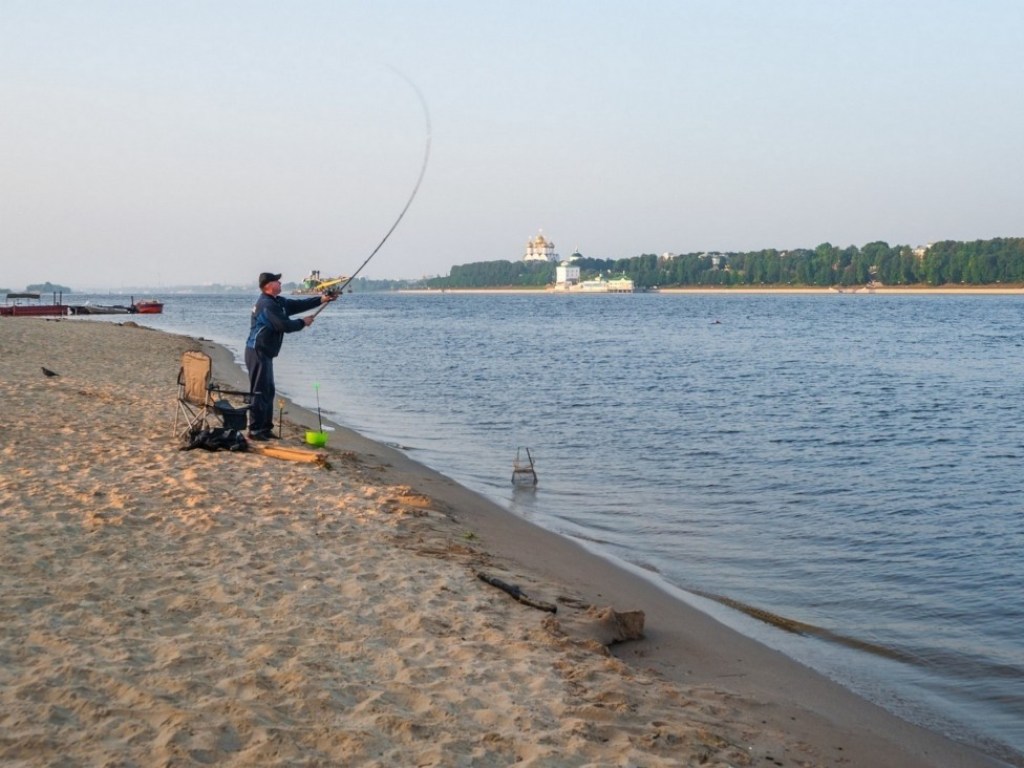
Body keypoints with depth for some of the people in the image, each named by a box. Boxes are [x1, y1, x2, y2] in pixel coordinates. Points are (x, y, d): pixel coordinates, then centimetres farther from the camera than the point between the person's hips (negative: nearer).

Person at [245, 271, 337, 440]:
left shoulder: (276, 301, 14)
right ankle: (254, 430, -6)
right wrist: (303, 322, -3)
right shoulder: (267, 304, -18)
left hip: (264, 353, 10)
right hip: (258, 352, -10)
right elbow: (285, 326, -20)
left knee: (268, 391, 13)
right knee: (260, 392, -9)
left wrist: (321, 299, 5)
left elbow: (297, 304, 13)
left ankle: (265, 428, 19)